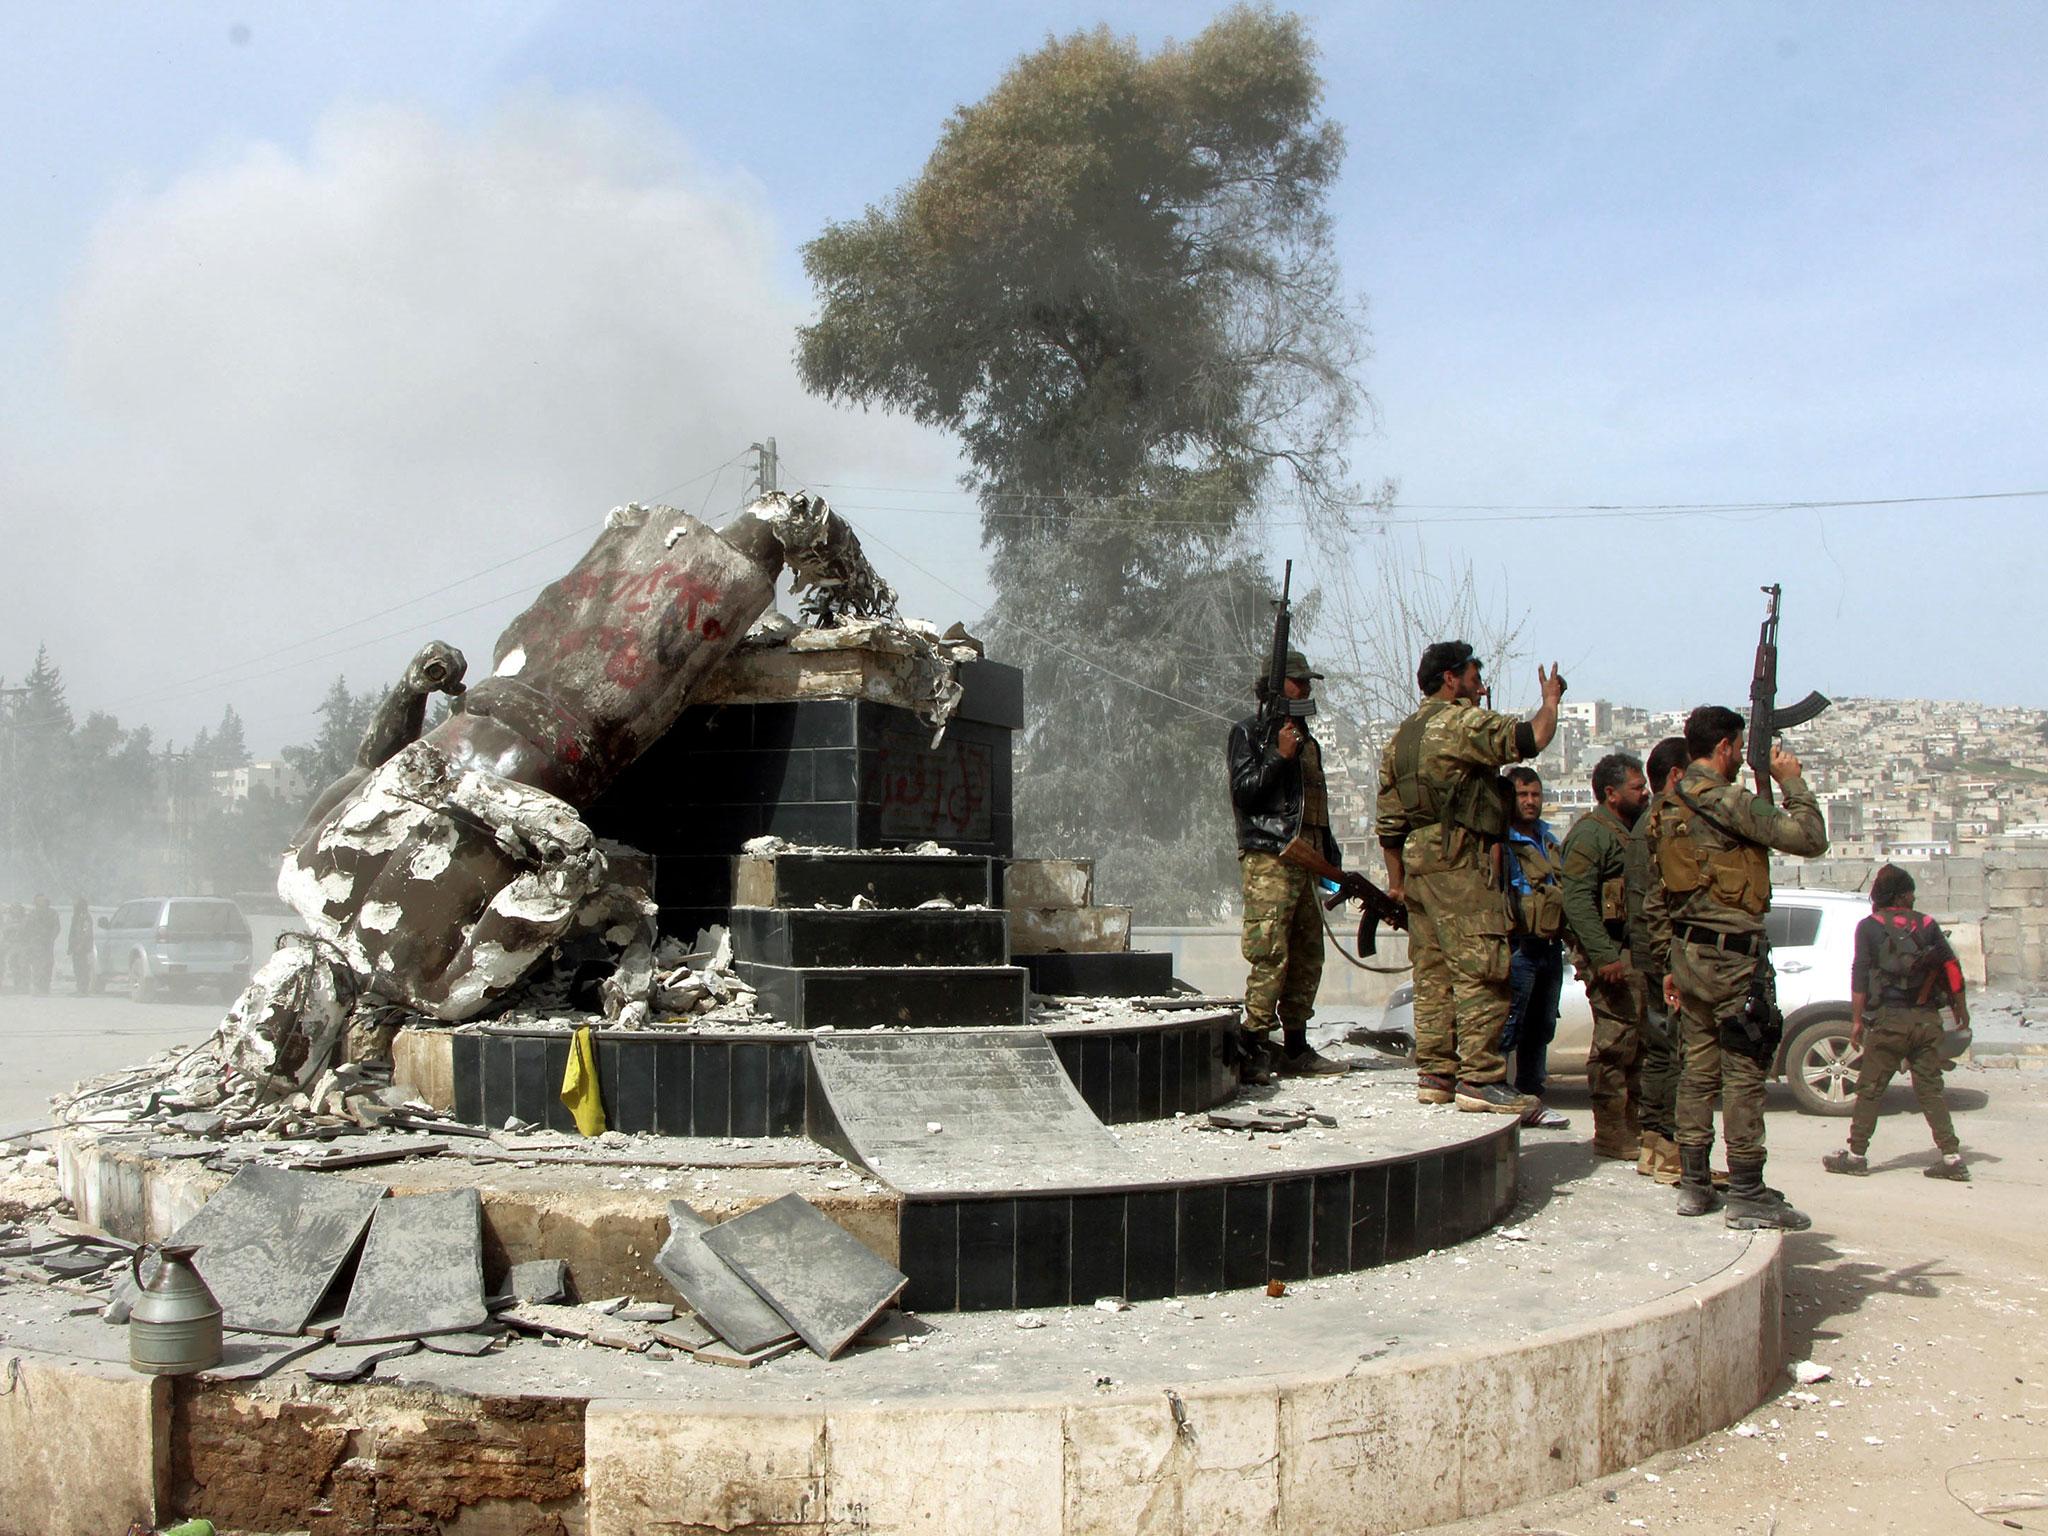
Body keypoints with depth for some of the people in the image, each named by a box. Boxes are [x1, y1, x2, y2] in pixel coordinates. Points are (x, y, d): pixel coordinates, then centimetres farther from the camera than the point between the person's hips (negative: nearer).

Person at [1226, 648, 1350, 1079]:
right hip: (1269, 856, -8)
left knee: (1308, 957, 8)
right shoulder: (1250, 731, 0)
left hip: (1305, 860, 9)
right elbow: (1243, 790, -10)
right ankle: (1253, 1049, -12)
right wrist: (1279, 756, -17)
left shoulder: (1305, 736, 25)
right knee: (1270, 956, -14)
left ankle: (1295, 1048, 13)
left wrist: (1330, 853, 23)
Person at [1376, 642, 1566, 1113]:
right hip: (1461, 861, -9)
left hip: (1417, 860, 9)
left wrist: (1397, 879, 22)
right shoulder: (1462, 721, -7)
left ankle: (1435, 1074, 12)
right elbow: (1531, 738, -17)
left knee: (1434, 972, 10)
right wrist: (1551, 700, 3)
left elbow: (1389, 819, 19)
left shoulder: (1402, 736, 20)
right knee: (1481, 972, -8)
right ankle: (1479, 1079, -10)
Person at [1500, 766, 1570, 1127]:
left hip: (1550, 945, 8)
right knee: (1508, 1027, -9)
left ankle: (1531, 1098, 21)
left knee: (1542, 1028, 13)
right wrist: (1501, 950, -21)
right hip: (1519, 946, -8)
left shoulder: (1549, 839, 18)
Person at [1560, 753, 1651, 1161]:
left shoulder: (1631, 832, 22)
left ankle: (1632, 1125, 21)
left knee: (1637, 1043, 13)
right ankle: (1611, 1134, -4)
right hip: (1612, 954, -10)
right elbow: (1577, 900, -19)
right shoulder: (1591, 833, -9)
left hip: (1637, 954, 10)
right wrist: (1603, 955, -26)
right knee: (1615, 1043, -8)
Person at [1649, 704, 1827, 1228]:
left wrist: (1670, 965, 20)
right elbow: (1809, 838, -17)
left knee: (1697, 1069, 12)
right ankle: (1748, 1195, -1)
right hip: (1733, 953, -8)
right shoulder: (1726, 800, -14)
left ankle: (1693, 1185, 15)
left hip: (1687, 950, 8)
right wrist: (1791, 781, -2)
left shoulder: (1668, 808, 13)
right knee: (1744, 1073, -4)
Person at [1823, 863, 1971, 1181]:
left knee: (1870, 1088, 4)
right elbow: (1952, 968, 8)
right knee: (1930, 1089, 8)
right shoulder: (1927, 924, 9)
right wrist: (1960, 1010, 17)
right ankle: (1952, 1156, 3)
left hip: (1889, 1018, -3)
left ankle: (1855, 1154, 5)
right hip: (1927, 1018, 3)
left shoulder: (1869, 926, 0)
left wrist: (1857, 1019, 0)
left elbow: (1860, 975, -4)